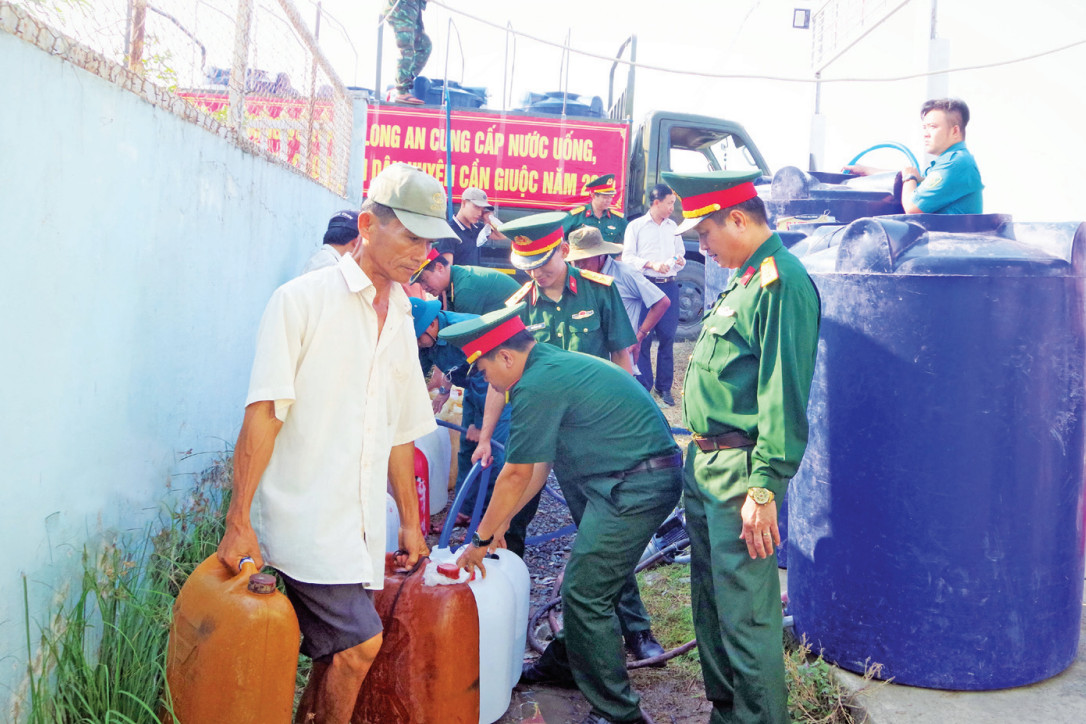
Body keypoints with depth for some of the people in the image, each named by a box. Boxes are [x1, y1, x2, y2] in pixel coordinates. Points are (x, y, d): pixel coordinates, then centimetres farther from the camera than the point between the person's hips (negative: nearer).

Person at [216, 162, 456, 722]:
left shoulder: (401, 318, 15)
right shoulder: (303, 300, -6)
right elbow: (263, 415, -10)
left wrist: (410, 520, 20)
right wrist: (238, 522, -13)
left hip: (362, 526, 6)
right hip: (305, 520, -6)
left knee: (335, 655, 8)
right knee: (359, 643, -11)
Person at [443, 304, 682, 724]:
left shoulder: (537, 385, -17)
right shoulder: (556, 365, 15)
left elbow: (517, 475, -10)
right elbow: (540, 464, 20)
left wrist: (481, 540, 2)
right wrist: (500, 522, 23)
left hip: (635, 487, -11)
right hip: (642, 480, 11)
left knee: (585, 594, -5)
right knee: (589, 580, 21)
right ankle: (564, 665, 38)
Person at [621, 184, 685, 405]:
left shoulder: (673, 227, 16)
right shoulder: (636, 226, 4)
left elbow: (680, 254, 21)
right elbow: (627, 257, -3)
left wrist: (680, 261, -2)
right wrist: (651, 264, -16)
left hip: (669, 286, 3)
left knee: (667, 337, 2)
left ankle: (664, 386, 12)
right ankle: (643, 385, 9)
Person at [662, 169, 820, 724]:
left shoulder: (781, 282, -16)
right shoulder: (744, 278, 15)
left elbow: (784, 395, -22)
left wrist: (764, 487, -24)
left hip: (740, 470, -10)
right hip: (704, 462, 10)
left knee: (745, 613, -2)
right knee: (710, 601, 20)